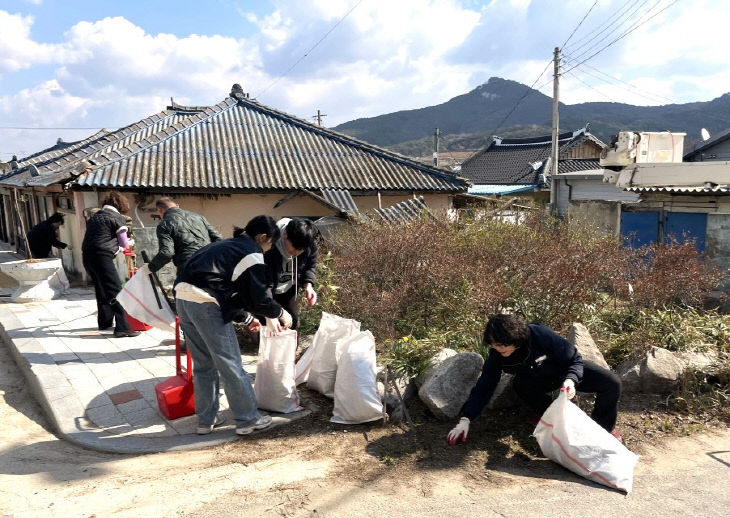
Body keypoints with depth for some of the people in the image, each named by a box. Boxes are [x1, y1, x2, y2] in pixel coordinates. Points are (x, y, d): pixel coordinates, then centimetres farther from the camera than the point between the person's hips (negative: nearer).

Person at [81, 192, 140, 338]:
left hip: (87, 256, 8)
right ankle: (122, 328, -12)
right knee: (116, 291, -7)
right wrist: (130, 242, 27)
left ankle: (105, 322, 33)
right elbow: (124, 244, 5)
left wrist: (118, 246, 28)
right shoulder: (118, 217, 1)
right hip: (102, 256, -8)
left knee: (101, 289, 22)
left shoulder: (95, 216, 22)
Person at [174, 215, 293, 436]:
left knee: (203, 364, 18)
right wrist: (280, 314, 14)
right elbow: (260, 297, -4)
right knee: (230, 364, 3)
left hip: (182, 297, 9)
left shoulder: (228, 245, 25)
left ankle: (206, 419, 27)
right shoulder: (252, 253, -2)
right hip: (205, 303, -9)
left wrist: (248, 318, 33)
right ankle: (247, 419, 14)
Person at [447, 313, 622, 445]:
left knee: (612, 383, -21)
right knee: (521, 384, -33)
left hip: (569, 372, -1)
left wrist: (571, 380, -48)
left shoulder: (541, 334, -37)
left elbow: (575, 359, -26)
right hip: (539, 379, 2)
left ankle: (602, 429, 7)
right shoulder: (496, 354, -26)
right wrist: (465, 419, -30)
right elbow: (483, 387, -22)